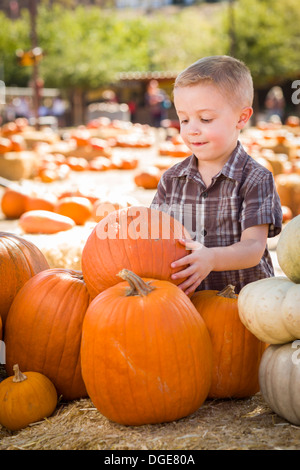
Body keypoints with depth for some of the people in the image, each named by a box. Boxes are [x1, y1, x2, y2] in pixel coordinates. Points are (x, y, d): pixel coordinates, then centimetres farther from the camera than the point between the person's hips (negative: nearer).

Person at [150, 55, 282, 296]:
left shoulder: (256, 180, -4)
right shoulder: (172, 179, 10)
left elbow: (253, 248, -11)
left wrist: (211, 258, -31)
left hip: (245, 292, -3)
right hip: (186, 298, 4)